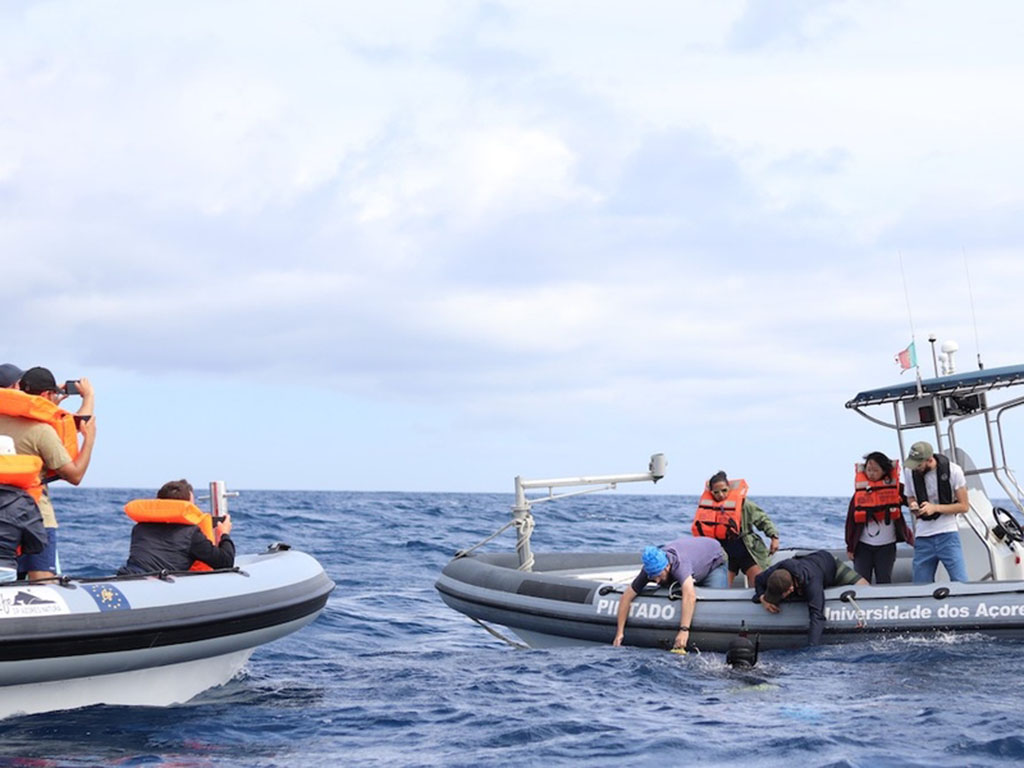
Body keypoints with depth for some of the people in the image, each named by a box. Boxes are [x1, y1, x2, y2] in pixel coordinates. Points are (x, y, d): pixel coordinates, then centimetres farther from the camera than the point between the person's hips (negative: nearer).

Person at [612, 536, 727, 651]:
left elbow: (690, 597, -63)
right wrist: (619, 633, -26)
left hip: (714, 561, -6)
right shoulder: (651, 568, -29)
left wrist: (684, 630, -68)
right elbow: (626, 598, -23)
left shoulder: (679, 564, -48)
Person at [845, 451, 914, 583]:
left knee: (884, 582, 5)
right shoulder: (860, 491, -2)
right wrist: (850, 547, 4)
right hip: (863, 546, 1)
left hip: (886, 546, -1)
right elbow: (851, 520, 3)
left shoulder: (895, 488, -5)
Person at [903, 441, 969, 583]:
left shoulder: (952, 470, -8)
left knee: (960, 582, -8)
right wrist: (913, 506, -6)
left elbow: (964, 506, -4)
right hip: (923, 537, 3)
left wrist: (935, 508, -16)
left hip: (948, 534, -3)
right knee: (920, 586, 2)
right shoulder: (910, 472, 2)